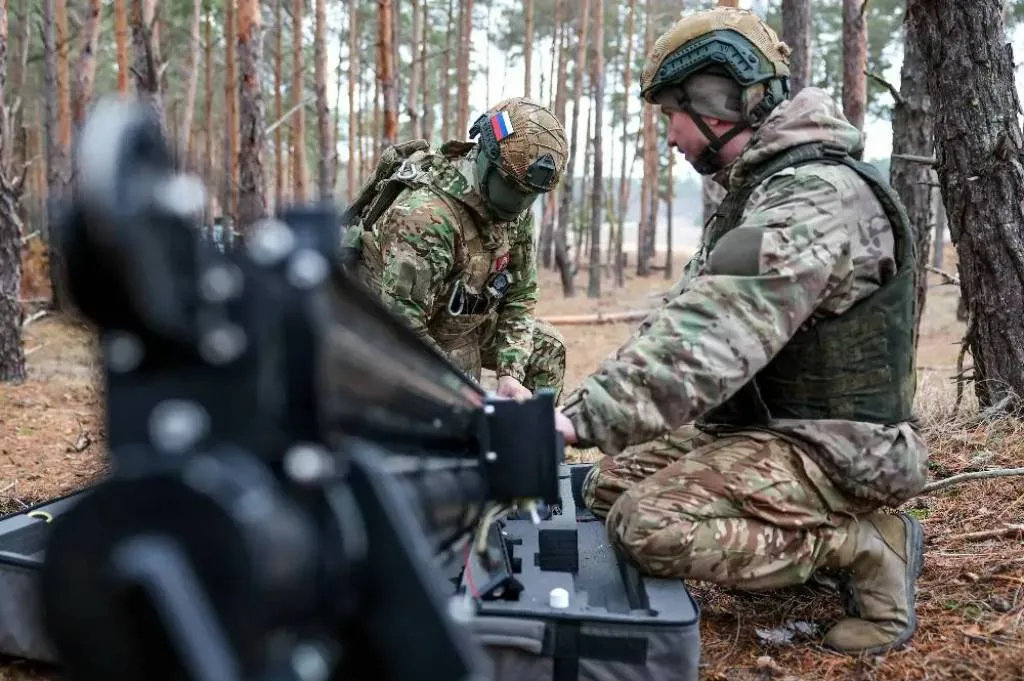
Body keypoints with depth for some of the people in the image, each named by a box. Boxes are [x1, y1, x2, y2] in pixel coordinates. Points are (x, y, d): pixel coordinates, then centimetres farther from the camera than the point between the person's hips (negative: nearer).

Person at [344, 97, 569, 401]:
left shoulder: (514, 209, -10)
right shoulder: (426, 215, -35)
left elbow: (520, 294, -2)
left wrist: (510, 374, -15)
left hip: (457, 319, 8)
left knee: (547, 346, 4)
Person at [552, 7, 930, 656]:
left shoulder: (817, 195, -21)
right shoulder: (758, 189, 14)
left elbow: (709, 340, -32)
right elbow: (688, 317, 10)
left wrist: (583, 419, -32)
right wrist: (591, 406, -1)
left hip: (830, 449, -10)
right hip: (758, 426, 10)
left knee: (650, 525, -26)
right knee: (609, 485, 8)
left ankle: (866, 545, -6)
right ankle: (807, 534, 9)